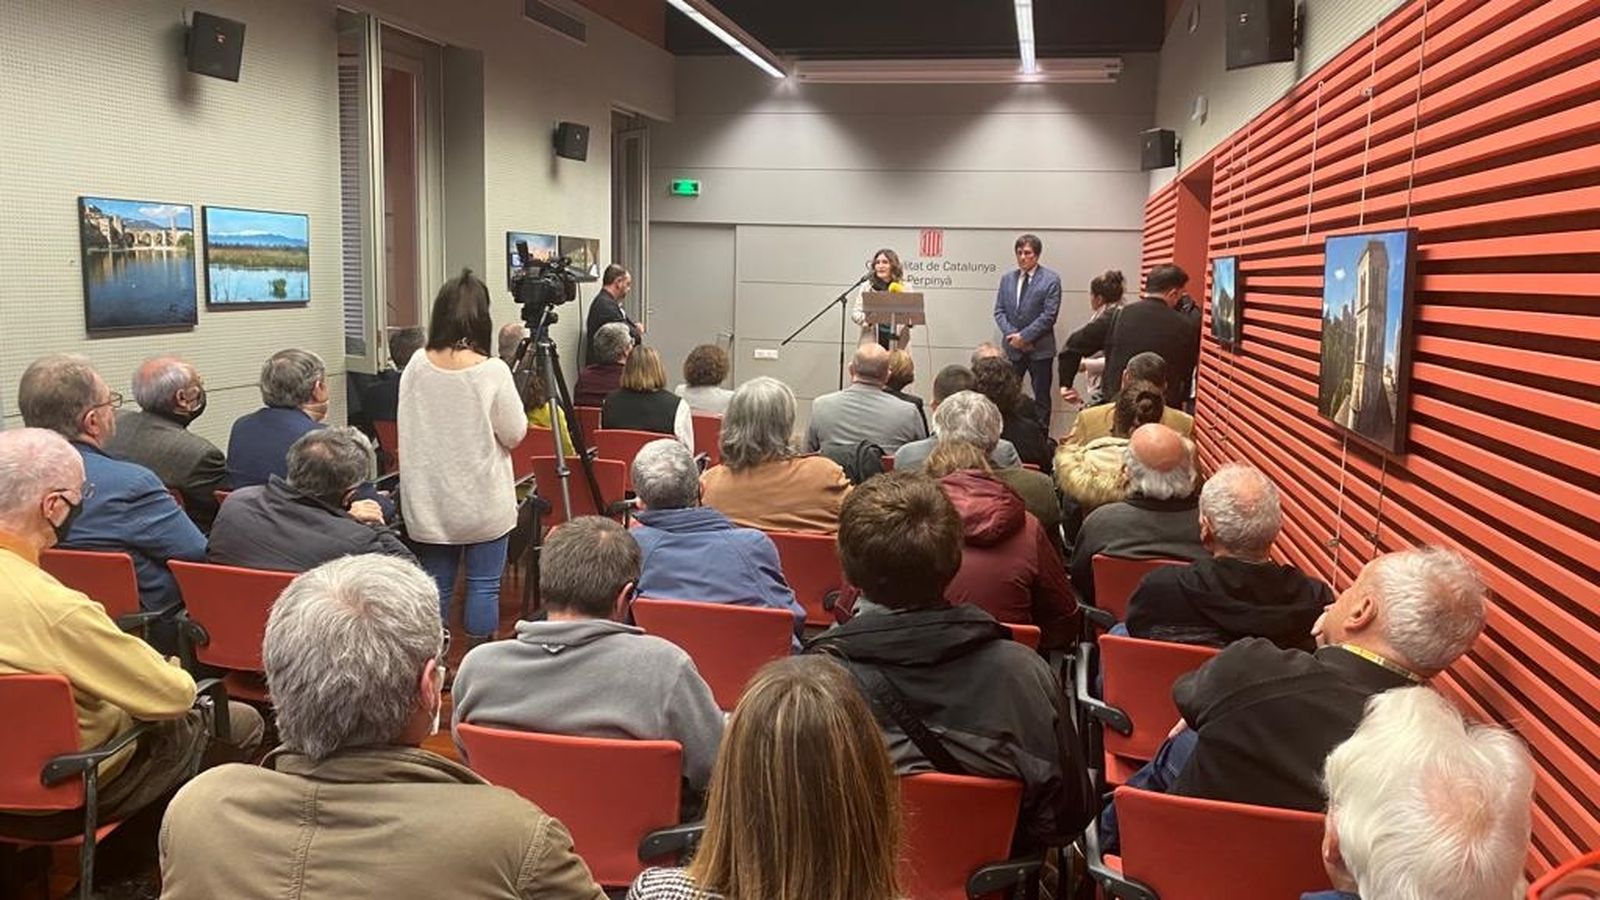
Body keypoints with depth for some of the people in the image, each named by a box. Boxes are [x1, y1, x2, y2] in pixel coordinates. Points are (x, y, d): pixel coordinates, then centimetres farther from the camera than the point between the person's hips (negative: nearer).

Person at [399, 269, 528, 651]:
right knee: (483, 584, 6)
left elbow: (408, 431, 9)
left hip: (429, 499, 4)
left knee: (436, 584, 12)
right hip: (482, 501, -4)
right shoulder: (492, 371, -16)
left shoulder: (416, 367, -3)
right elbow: (515, 434, -6)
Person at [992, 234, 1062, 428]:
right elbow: (999, 311, 7)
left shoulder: (1051, 280, -4)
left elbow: (1049, 316, -10)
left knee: (1041, 397, 6)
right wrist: (1012, 335, -9)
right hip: (1011, 347, 3)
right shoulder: (1007, 279, 10)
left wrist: (1023, 336, -14)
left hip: (1039, 348, -3)